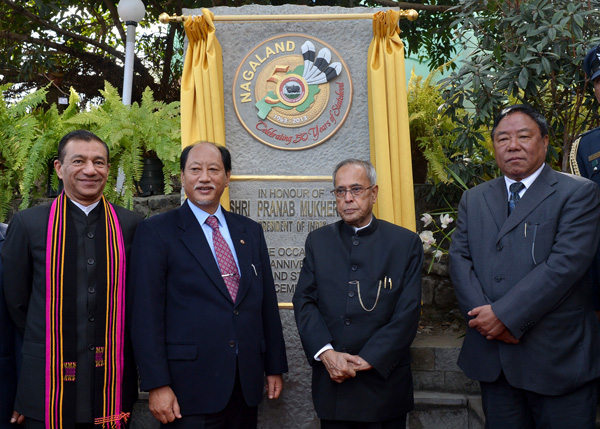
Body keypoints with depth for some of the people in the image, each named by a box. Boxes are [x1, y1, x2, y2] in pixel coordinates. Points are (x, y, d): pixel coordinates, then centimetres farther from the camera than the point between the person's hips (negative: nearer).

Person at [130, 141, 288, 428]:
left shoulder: (251, 232, 11)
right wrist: (157, 384, -13)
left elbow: (267, 303, 13)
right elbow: (147, 314, -8)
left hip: (246, 383, 5)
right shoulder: (156, 232, -4)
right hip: (190, 387, -4)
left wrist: (274, 367, 11)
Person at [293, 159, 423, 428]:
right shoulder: (318, 241, 7)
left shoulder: (406, 242, 0)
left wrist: (368, 361, -13)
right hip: (331, 381, 2)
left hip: (384, 381, -1)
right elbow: (304, 301, 0)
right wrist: (326, 353, -14)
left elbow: (408, 312, -6)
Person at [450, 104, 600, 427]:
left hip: (557, 356, -4)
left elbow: (566, 262, -14)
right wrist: (483, 315, -12)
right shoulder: (473, 199, 13)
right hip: (493, 357, 4)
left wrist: (505, 314, -18)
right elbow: (459, 258, 4)